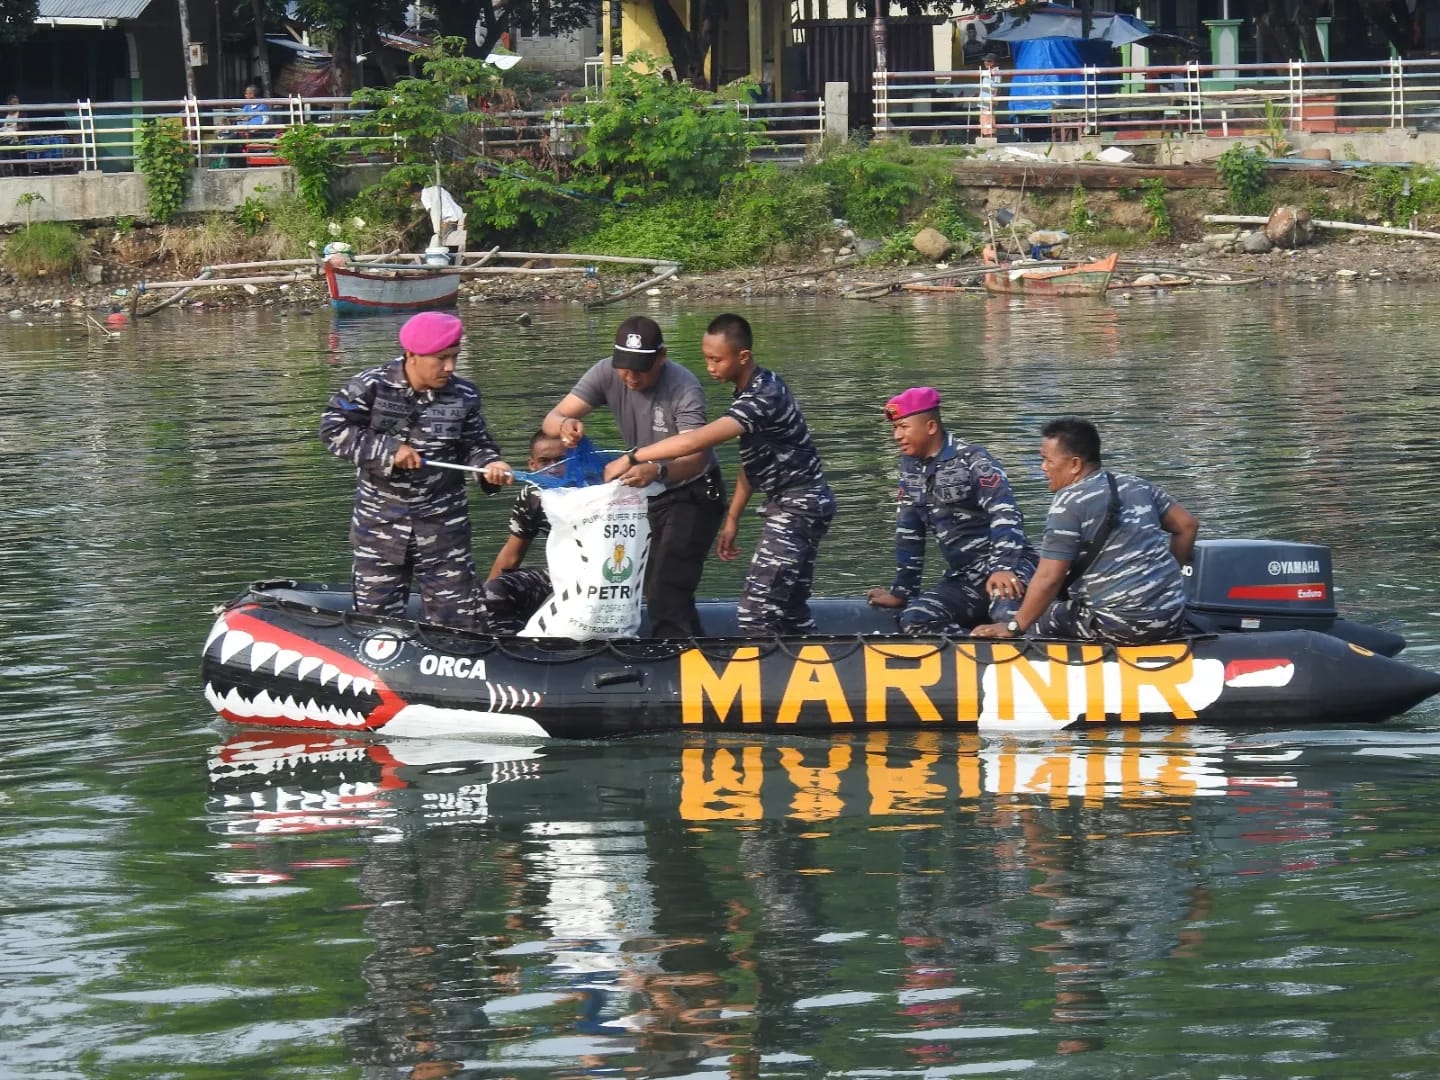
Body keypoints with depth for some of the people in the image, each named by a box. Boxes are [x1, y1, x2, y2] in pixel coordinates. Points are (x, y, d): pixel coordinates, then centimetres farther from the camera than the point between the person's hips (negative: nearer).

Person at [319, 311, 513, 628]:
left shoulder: (464, 396, -4)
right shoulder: (371, 387, -12)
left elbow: (474, 443, 8)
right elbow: (332, 429, -12)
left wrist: (489, 463, -15)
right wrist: (388, 450, -19)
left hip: (442, 526, 1)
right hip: (380, 526, -1)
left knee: (458, 619, 2)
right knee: (376, 615, 8)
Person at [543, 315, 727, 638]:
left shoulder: (684, 388, -28)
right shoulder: (607, 374, -14)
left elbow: (695, 457, -38)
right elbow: (552, 419, -19)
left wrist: (657, 471, -60)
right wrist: (565, 425, -45)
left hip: (694, 494, -7)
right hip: (651, 495, 7)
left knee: (666, 598, -19)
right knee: (655, 591, 15)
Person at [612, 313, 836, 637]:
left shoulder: (762, 398, -25)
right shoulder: (752, 389, 7)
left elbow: (696, 441, -35)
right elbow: (752, 460, 16)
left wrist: (632, 458, -30)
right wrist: (732, 518, 16)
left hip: (798, 507, -10)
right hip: (794, 506, 10)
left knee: (757, 612, -14)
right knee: (790, 609, 13)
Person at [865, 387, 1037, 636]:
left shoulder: (971, 460, -11)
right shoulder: (911, 466, 12)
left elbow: (1005, 513, -23)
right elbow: (908, 532, 20)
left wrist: (1004, 568, -38)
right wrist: (901, 591, 19)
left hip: (1003, 568, -8)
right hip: (962, 578, 8)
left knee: (1008, 614, -39)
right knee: (914, 620, -18)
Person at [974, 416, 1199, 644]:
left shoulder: (1069, 502, -10)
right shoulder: (1136, 485, 12)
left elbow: (1049, 578, -14)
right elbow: (1187, 525, 19)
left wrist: (1014, 628, -5)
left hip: (1123, 625, -8)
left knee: (1039, 621, 9)